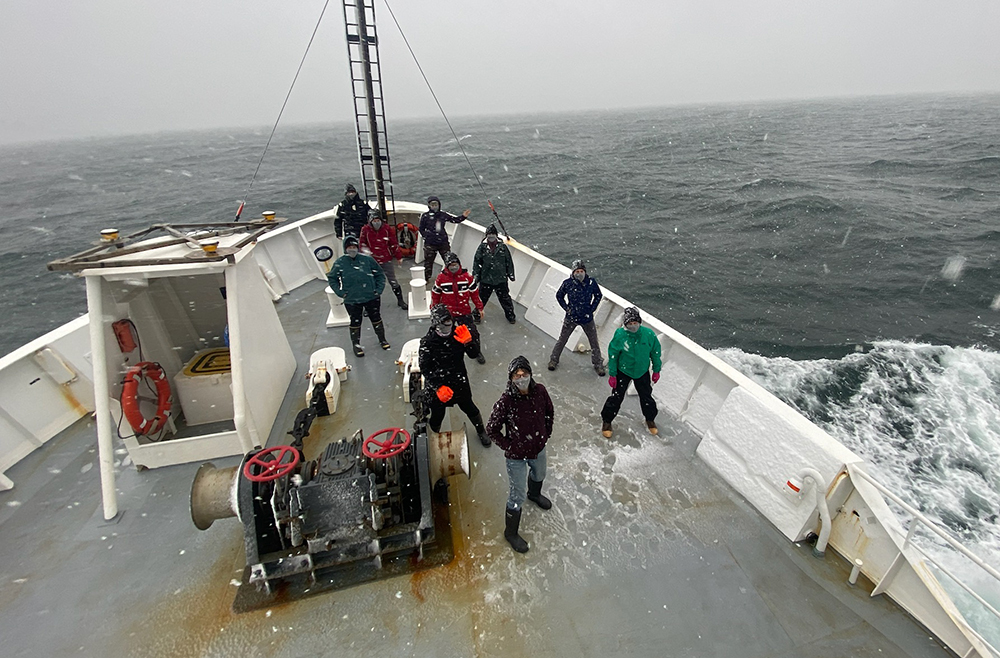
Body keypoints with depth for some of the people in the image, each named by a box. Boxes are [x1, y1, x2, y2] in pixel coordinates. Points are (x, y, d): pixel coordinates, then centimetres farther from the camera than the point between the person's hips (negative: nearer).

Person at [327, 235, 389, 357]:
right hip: (352, 300, -1)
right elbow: (332, 278, 7)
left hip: (372, 297, 1)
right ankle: (356, 345, 30)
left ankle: (382, 339, 37)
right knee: (355, 322, 11)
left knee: (376, 318, 16)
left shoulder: (367, 259, -6)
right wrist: (341, 293, -2)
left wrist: (379, 289, -4)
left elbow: (380, 274, 4)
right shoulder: (339, 263, -6)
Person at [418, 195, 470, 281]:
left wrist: (463, 216, 1)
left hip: (443, 242, 2)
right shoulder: (425, 216, -2)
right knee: (428, 261, 5)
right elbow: (421, 229, 5)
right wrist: (426, 236, -3)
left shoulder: (443, 215, 6)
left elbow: (455, 220, 13)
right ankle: (426, 278, 20)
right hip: (430, 244, -2)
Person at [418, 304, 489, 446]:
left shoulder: (458, 333, -10)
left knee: (469, 407, 20)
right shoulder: (427, 342, -20)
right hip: (437, 385, -3)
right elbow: (425, 369, -17)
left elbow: (473, 354, -5)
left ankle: (481, 431, 46)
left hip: (460, 382, 3)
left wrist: (467, 342, -25)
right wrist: (438, 387, -27)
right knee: (437, 415, 11)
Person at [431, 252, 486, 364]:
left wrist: (479, 308, 5)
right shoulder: (441, 278, -9)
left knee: (472, 333, 5)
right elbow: (435, 295, 2)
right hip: (447, 312, 0)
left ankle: (477, 352, 30)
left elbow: (474, 293, 2)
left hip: (465, 312, 0)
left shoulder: (467, 276, -8)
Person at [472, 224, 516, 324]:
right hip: (485, 279, 0)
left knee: (505, 297, 11)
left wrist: (510, 274, 7)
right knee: (482, 297, 10)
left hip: (501, 279, 0)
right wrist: (475, 275, 1)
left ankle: (510, 314, 29)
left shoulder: (503, 247, -1)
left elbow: (509, 262, 6)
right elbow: (476, 262, 3)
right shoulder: (482, 248, -2)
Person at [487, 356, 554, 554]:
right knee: (518, 495, 8)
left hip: (538, 448, 6)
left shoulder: (540, 391, -18)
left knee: (539, 475, 34)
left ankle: (534, 494, 70)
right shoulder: (506, 401, -31)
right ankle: (510, 533, 33)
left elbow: (549, 411, 4)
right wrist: (508, 446, -13)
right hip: (516, 456, -5)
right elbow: (492, 429, -19)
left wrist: (546, 433, 5)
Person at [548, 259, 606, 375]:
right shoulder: (567, 283, -13)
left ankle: (598, 364, 29)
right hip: (571, 318, -1)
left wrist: (592, 308, 0)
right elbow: (559, 296, 5)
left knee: (594, 342, 10)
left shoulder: (591, 283, -11)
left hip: (587, 318, 1)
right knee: (562, 340, 11)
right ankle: (553, 360, 31)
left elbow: (598, 296, 8)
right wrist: (566, 308, -2)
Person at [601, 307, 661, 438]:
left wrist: (656, 370, 5)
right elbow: (612, 355, -12)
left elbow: (655, 352, -1)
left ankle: (650, 419, 42)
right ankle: (607, 421, 21)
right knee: (616, 397, 1)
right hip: (623, 371, -2)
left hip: (642, 372, 2)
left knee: (646, 396, 15)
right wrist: (612, 374, -9)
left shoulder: (648, 334, -17)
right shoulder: (619, 335, -22)